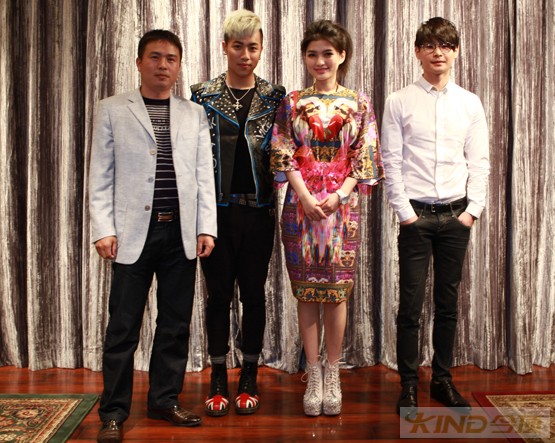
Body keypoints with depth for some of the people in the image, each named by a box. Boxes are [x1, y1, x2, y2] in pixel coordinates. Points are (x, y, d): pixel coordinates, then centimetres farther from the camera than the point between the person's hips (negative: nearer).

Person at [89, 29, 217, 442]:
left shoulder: (194, 114, 12)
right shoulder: (113, 110, 6)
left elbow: (204, 174, 8)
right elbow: (101, 174, 2)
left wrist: (206, 227, 0)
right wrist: (103, 229, -6)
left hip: (182, 231, 3)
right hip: (134, 231, -2)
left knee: (176, 323, 9)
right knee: (123, 326, 1)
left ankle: (165, 400, 23)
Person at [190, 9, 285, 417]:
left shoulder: (275, 97, 6)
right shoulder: (204, 95, 3)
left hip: (258, 210, 1)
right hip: (217, 209, 0)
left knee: (254, 293, 7)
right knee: (219, 293, 6)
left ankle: (249, 378, 20)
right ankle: (218, 379, 19)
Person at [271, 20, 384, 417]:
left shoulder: (359, 103, 6)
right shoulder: (292, 103, 7)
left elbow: (364, 158, 2)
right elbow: (284, 155, 1)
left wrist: (339, 195, -10)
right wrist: (306, 196, -10)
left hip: (342, 204, 0)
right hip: (301, 203, 1)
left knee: (337, 290, 2)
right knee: (306, 291, 3)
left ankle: (333, 375, 14)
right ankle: (314, 374, 13)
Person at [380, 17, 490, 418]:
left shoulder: (470, 104, 8)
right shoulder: (400, 102, 0)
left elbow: (479, 162, 7)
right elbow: (391, 161, -3)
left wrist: (473, 209, -1)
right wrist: (405, 212, -8)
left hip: (456, 215, 3)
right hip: (416, 215, -2)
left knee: (448, 301, 10)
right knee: (411, 303, 0)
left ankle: (443, 380, 23)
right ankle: (409, 384, 13)